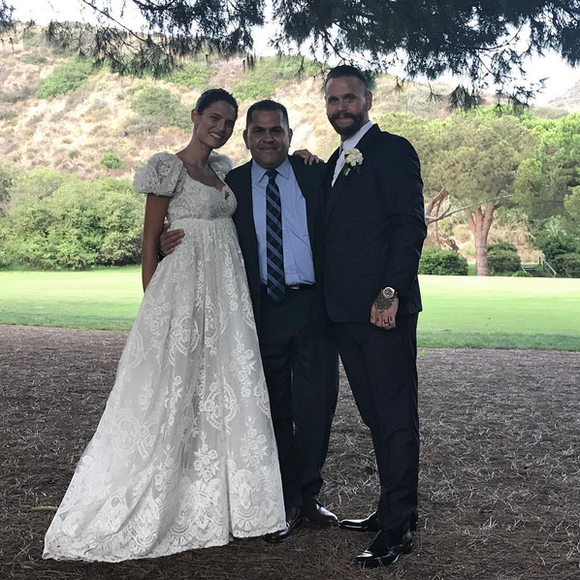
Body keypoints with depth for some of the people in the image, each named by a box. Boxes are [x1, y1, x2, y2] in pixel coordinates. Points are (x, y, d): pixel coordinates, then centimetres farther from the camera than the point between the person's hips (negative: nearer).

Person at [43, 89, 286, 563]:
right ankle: (147, 508, 11)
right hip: (183, 291, -7)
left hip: (227, 291, 7)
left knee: (222, 392, 9)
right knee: (172, 391, -2)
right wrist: (152, 304, -9)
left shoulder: (223, 168, 15)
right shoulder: (169, 168, -5)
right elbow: (151, 239, -5)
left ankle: (213, 501, 21)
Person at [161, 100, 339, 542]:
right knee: (274, 410, 9)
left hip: (315, 307, 0)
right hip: (263, 310, 0)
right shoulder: (231, 185, 6)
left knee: (315, 405, 6)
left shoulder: (318, 176, 5)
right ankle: (286, 503, 25)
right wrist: (174, 245, -10)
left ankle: (309, 494, 27)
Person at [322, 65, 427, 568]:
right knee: (375, 415, 14)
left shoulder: (392, 150, -4)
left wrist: (391, 291, -20)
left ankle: (398, 528, 4)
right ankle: (392, 510, 25)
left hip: (384, 307, -8)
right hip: (347, 311, 8)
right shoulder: (335, 162, 22)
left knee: (395, 416, -3)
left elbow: (411, 224, -13)